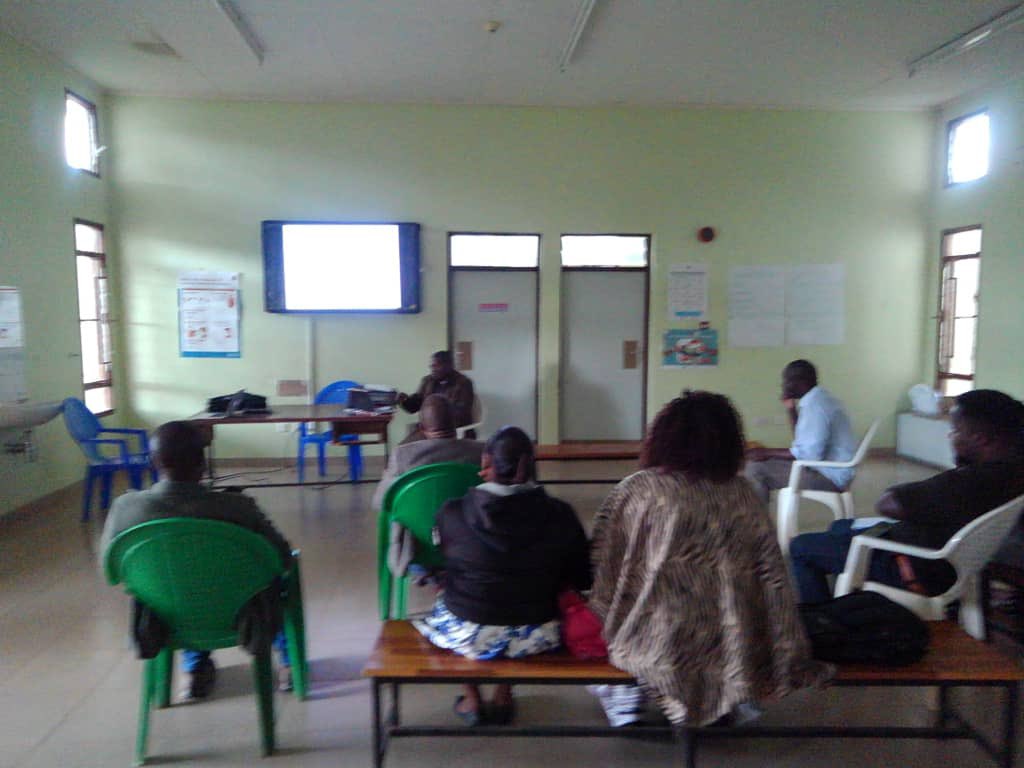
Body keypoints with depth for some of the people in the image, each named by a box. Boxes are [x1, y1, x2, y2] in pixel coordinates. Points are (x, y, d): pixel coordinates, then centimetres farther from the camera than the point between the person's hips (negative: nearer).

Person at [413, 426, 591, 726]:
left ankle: (471, 698, 36)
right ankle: (504, 696, 38)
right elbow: (581, 579, -1)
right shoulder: (560, 515, -13)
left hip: (467, 638, -1)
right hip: (533, 638, 1)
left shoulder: (453, 513, -17)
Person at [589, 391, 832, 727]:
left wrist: (607, 628, 10)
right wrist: (794, 660, 6)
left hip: (656, 647, -2)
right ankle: (731, 703, 25)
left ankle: (622, 699, 22)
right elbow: (774, 582, -2)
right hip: (733, 654, 2)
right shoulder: (743, 494, -3)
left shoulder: (637, 490, -10)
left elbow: (603, 568, -6)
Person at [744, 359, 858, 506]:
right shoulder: (818, 398, 11)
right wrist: (791, 410, 9)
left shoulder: (814, 404, -21)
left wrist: (768, 452, -18)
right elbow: (803, 442, 18)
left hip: (827, 475, -11)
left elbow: (809, 454, -27)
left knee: (756, 468, -15)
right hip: (829, 469, 11)